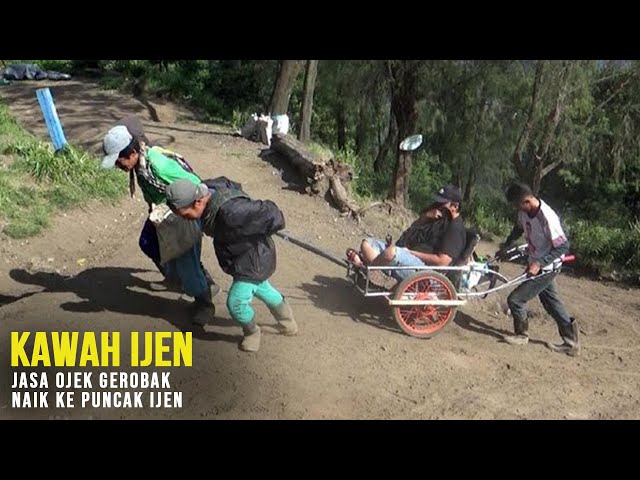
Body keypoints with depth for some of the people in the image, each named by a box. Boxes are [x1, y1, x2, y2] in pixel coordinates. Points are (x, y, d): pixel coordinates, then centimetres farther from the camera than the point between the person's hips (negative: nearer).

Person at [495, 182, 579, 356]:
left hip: (546, 269, -9)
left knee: (515, 299, -4)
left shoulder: (547, 218, -31)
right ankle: (571, 343, 30)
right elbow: (518, 229, 15)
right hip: (536, 264, 9)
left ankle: (521, 335, 21)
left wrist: (538, 263, -28)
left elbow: (563, 246, -26)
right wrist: (505, 247, 17)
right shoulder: (525, 211, -6)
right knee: (551, 302, 18)